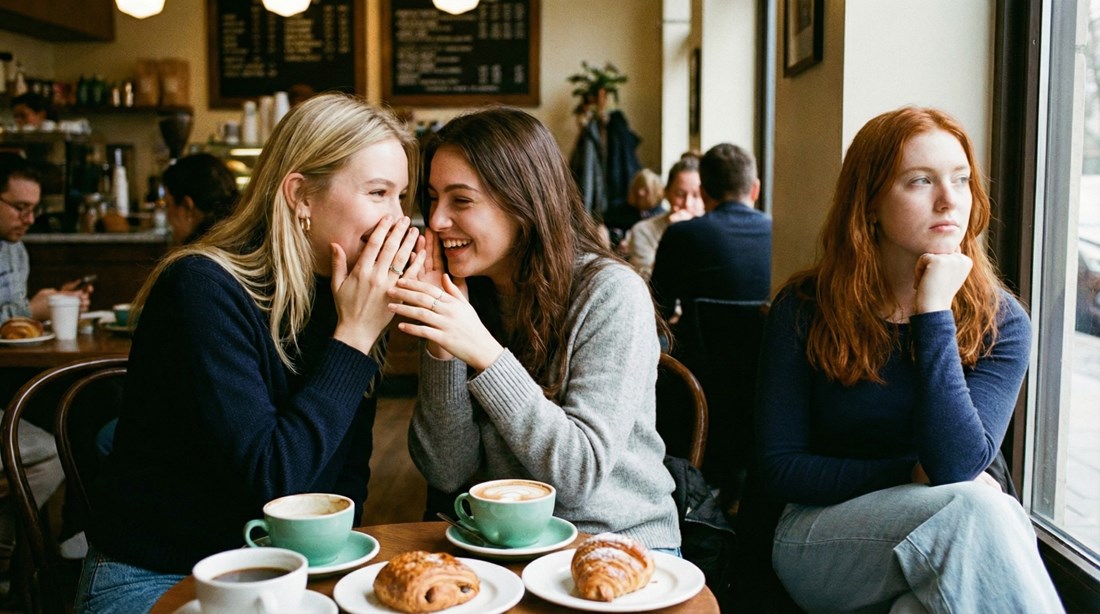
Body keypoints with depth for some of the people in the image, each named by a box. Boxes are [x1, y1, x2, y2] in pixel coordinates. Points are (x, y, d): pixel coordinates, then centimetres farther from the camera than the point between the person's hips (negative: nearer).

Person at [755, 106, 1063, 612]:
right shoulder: (804, 310, -5)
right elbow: (780, 471, -4)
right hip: (820, 541, -1)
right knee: (975, 509, -30)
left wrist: (933, 312, -18)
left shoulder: (1001, 322, -3)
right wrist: (910, 474, -14)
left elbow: (958, 465, -18)